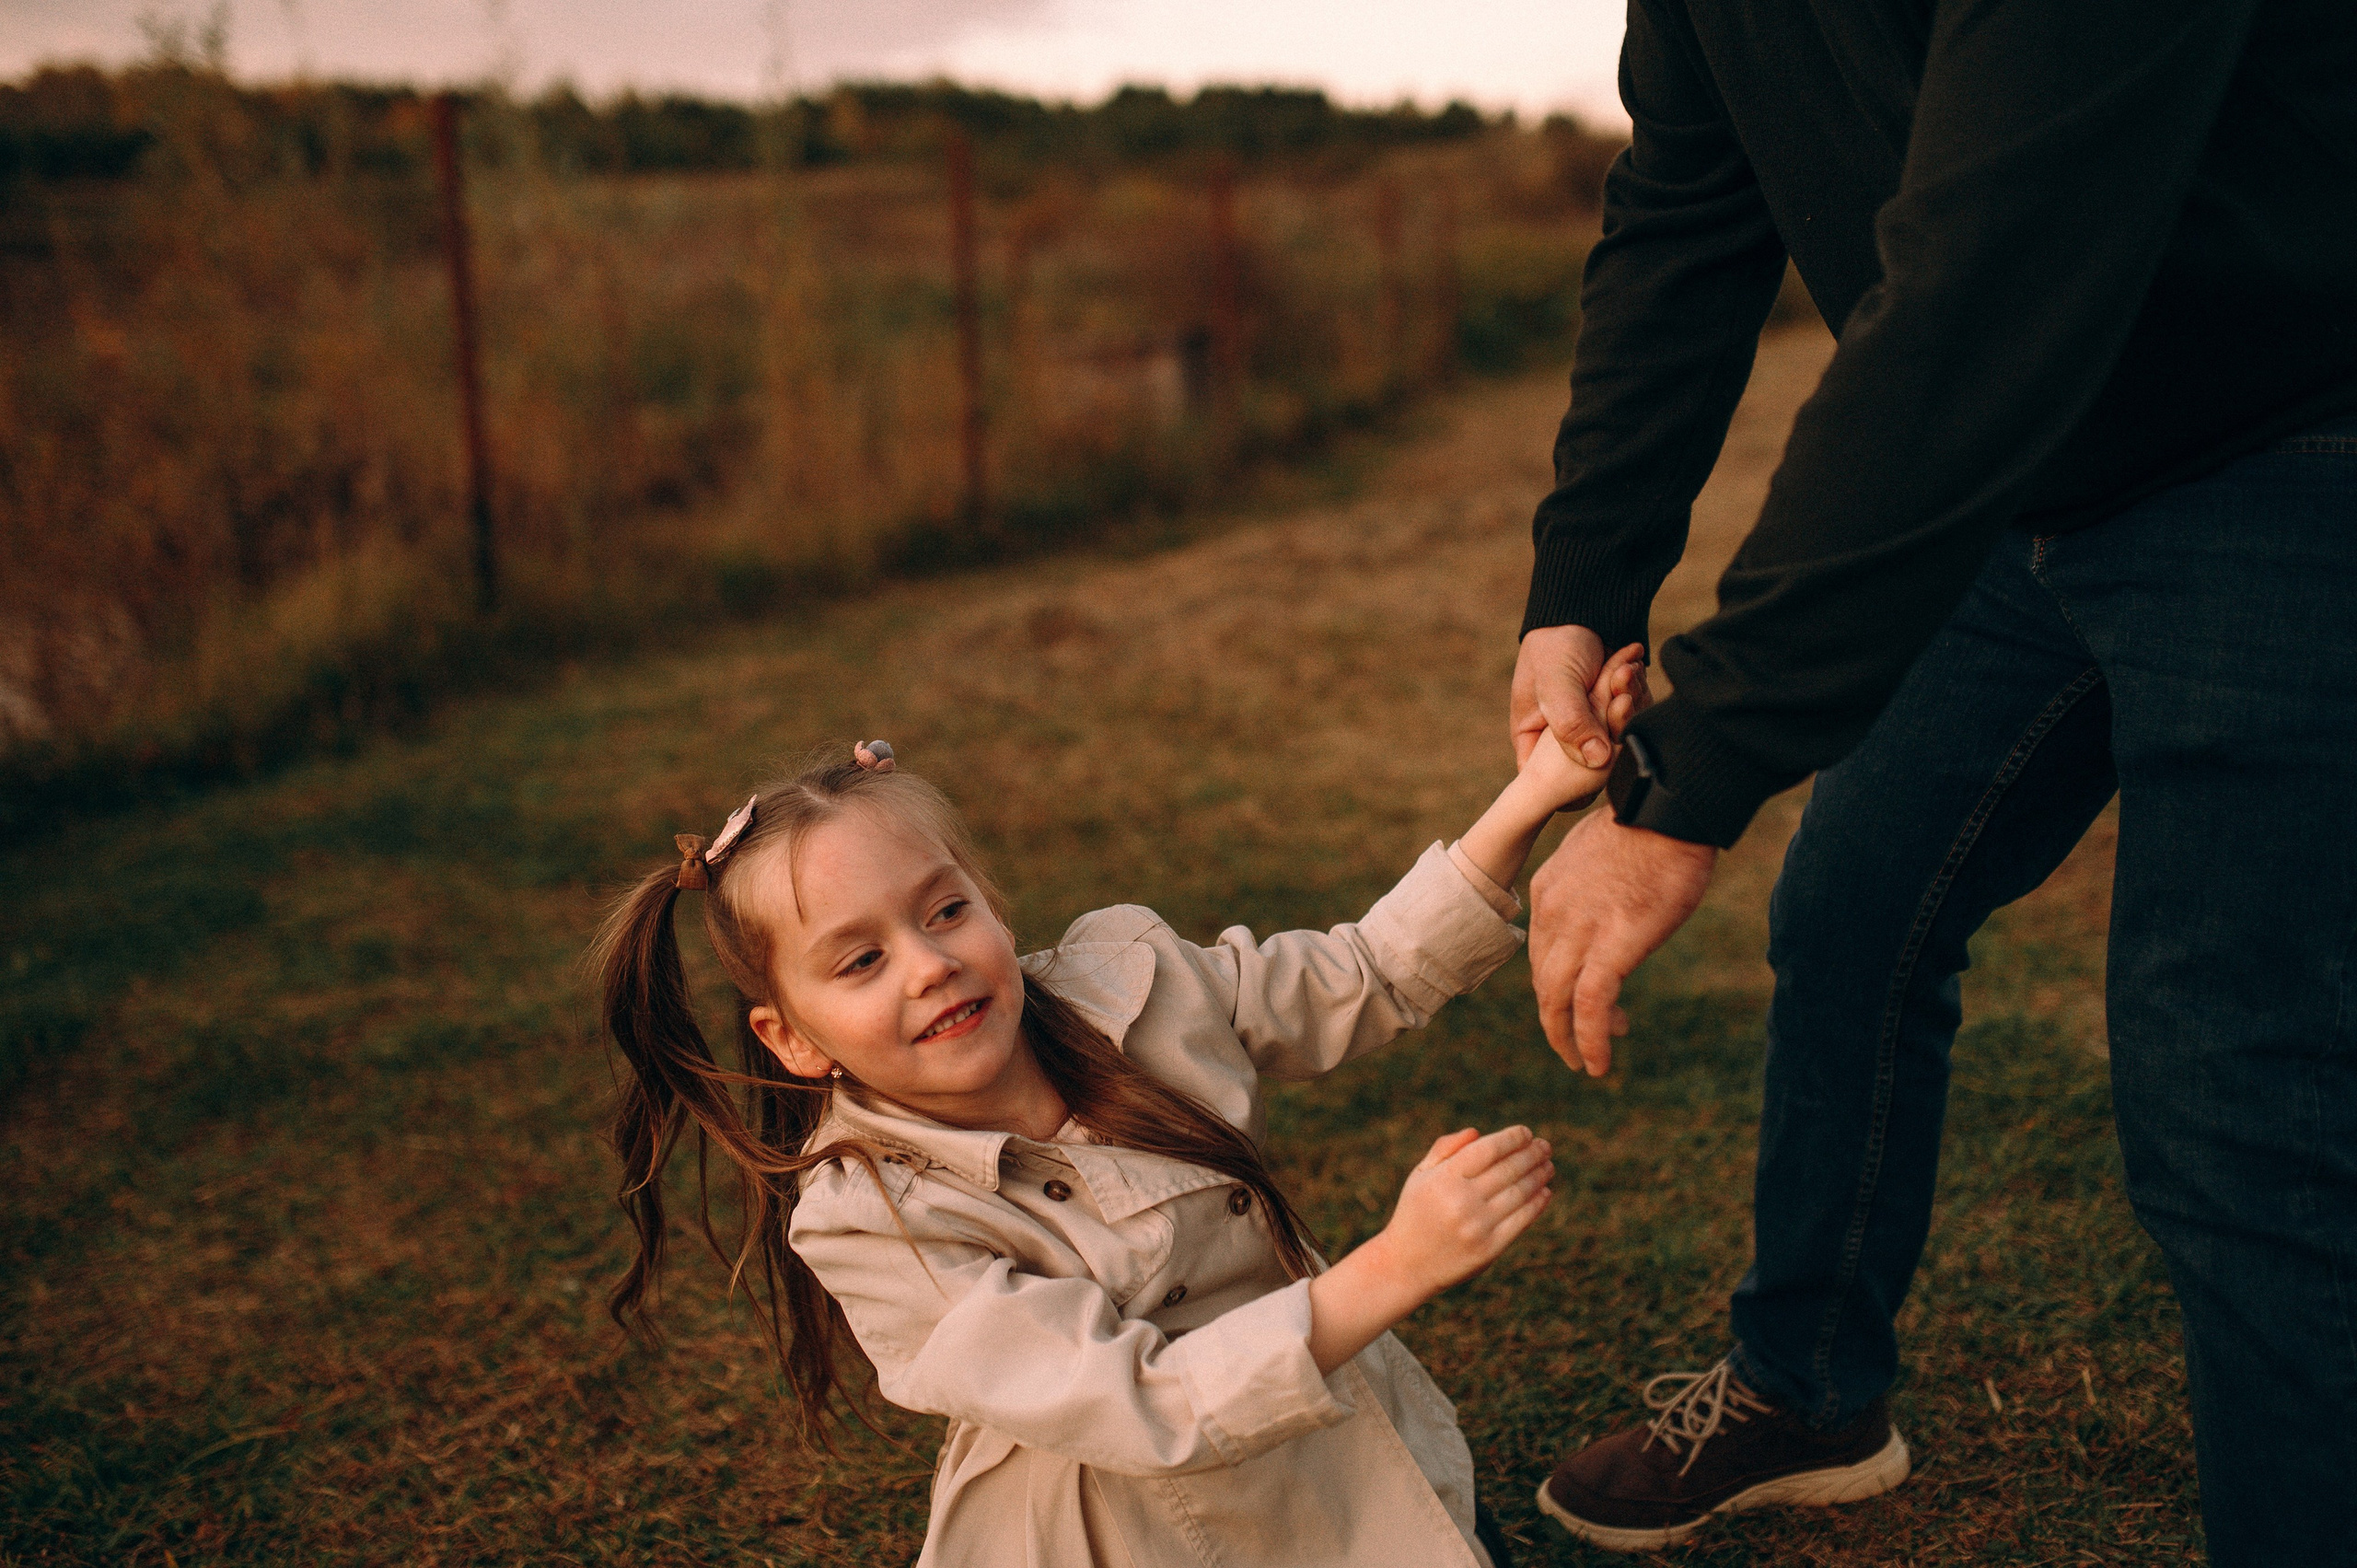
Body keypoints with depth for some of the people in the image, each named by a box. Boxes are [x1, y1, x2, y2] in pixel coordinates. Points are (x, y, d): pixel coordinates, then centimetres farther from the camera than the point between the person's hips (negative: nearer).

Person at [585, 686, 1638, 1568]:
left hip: (1350, 1457, 4)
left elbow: (1376, 975, 3)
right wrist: (1393, 1269, -39)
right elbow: (1148, 1409, -30)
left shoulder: (1126, 978, -9)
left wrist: (1532, 797, -8)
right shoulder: (866, 1219, -23)